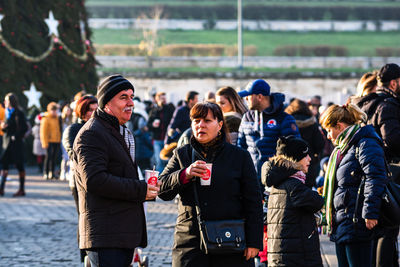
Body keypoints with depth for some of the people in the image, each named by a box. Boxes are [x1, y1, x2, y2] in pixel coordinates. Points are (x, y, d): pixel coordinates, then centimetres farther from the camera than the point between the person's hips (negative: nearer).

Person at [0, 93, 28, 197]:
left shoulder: (18, 113, -9)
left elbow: (24, 128, -12)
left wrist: (16, 136, -16)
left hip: (16, 143, -7)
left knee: (19, 165, -1)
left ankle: (22, 189, 5)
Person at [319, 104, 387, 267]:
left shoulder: (366, 144, -12)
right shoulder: (341, 149, 21)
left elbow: (375, 180, -19)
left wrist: (370, 213, -24)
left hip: (356, 223, -10)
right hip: (341, 223, 10)